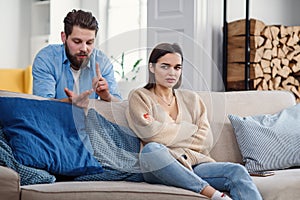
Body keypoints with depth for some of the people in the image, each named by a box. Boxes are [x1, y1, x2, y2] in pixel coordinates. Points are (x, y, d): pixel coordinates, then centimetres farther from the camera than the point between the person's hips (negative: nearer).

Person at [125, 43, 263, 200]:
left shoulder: (191, 98, 22)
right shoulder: (140, 96, 11)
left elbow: (205, 141, 9)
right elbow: (150, 134, -6)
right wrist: (191, 128, 4)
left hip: (194, 164, 4)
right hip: (158, 168, -3)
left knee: (237, 171, -25)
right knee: (151, 149, -37)